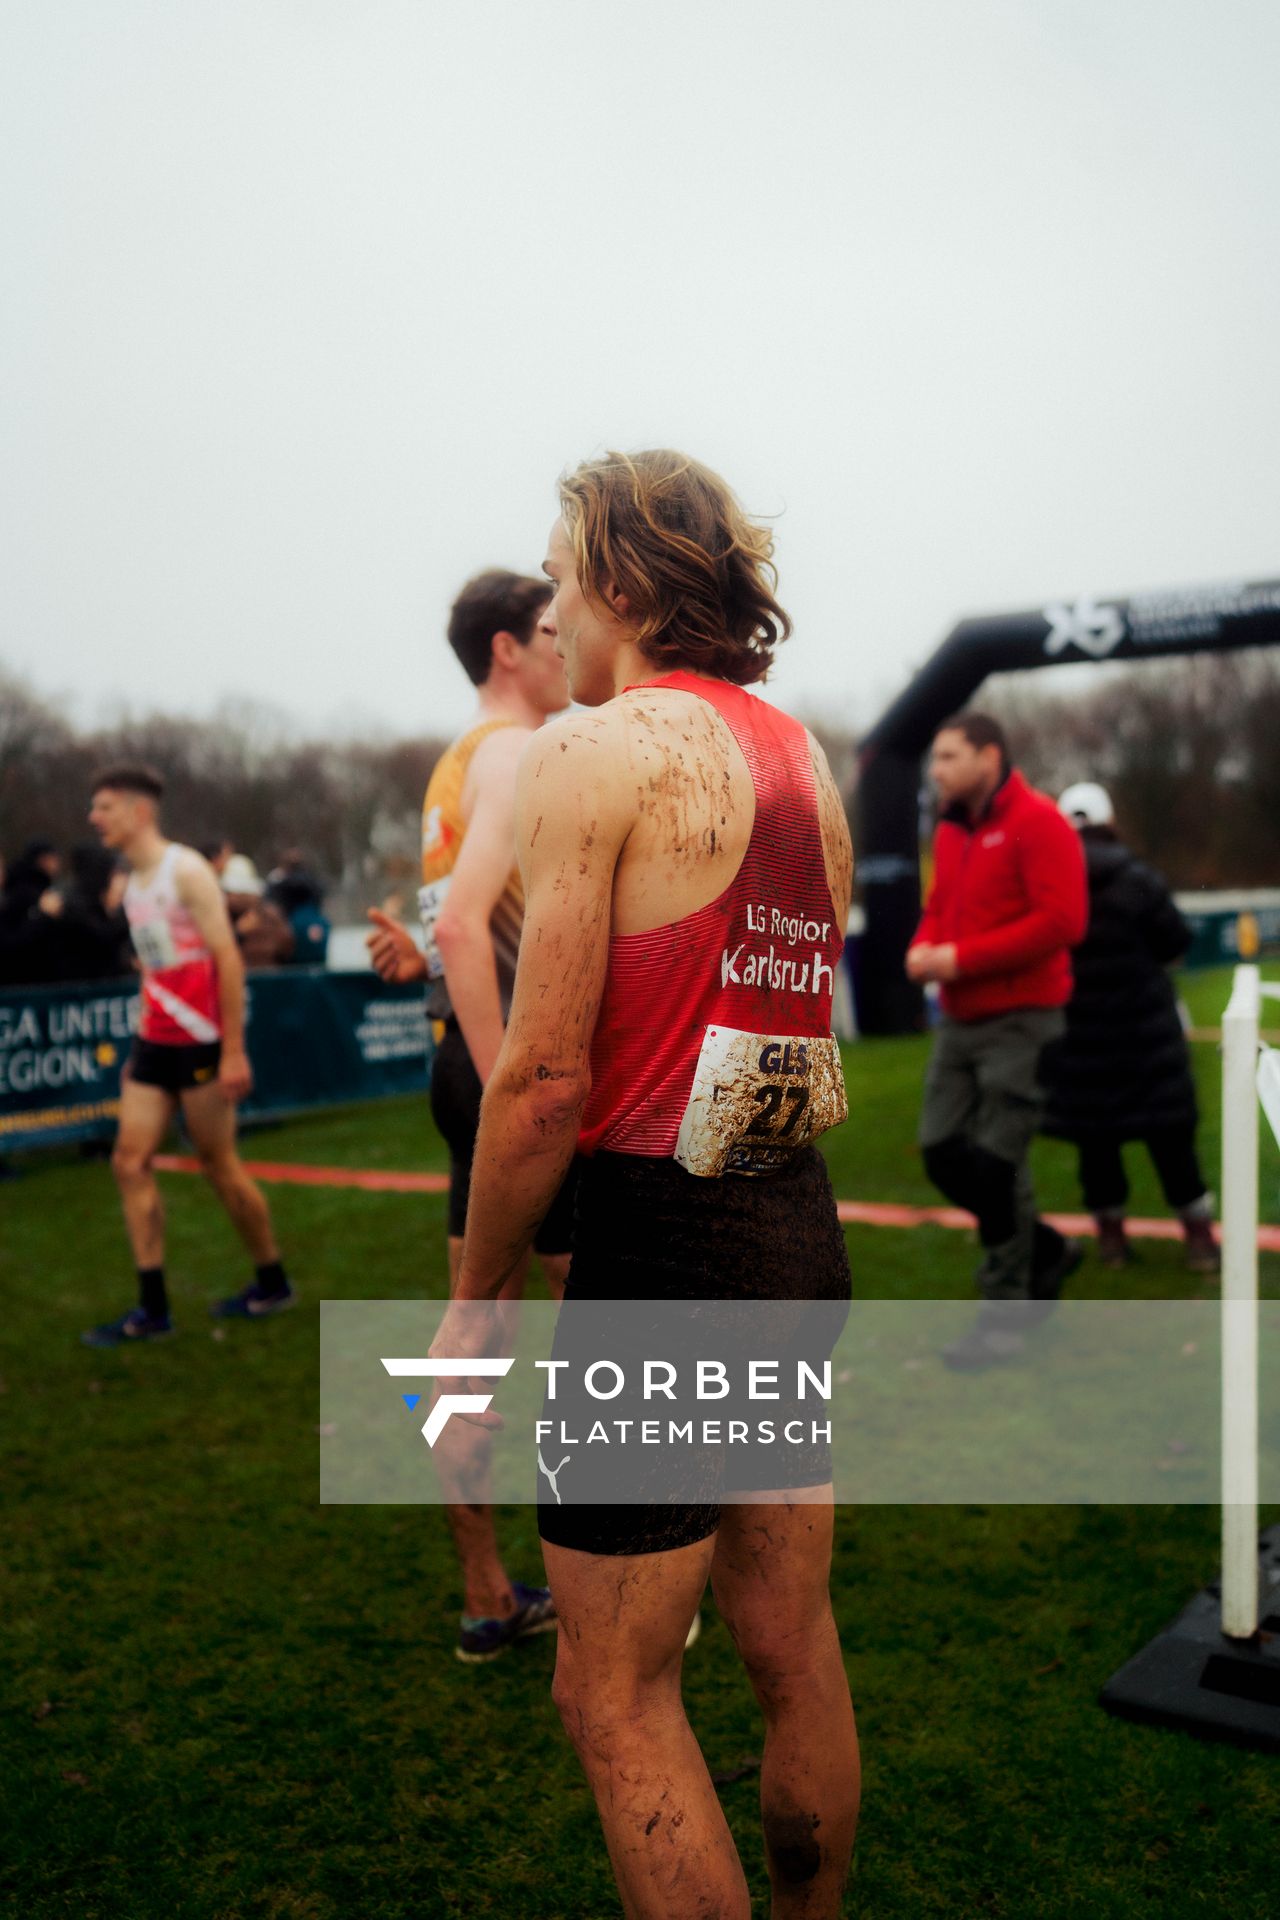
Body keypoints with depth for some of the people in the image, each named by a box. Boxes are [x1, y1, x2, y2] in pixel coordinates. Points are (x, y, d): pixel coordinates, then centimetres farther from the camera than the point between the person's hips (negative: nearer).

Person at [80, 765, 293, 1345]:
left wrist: (234, 1051, -19)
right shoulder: (132, 884, 14)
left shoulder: (185, 871, -10)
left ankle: (273, 1284, 20)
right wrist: (141, 1045, 17)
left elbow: (228, 960, -15)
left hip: (199, 1043, -8)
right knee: (129, 1162, 1)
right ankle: (153, 1308, 6)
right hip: (153, 1042, 8)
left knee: (219, 1165, 2)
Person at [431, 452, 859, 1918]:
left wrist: (474, 1298, -5)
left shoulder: (594, 752, -11)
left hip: (661, 1240, -8)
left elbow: (546, 1079, -16)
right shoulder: (804, 760, 12)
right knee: (792, 1648, 20)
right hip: (803, 1229, 8)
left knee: (615, 1697, 7)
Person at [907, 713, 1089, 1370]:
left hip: (1020, 1022, -8)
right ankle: (1046, 1250, 29)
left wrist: (963, 958, -19)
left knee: (996, 1163, -6)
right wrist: (922, 948, 0)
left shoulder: (1037, 822, -11)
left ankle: (1006, 1312, 9)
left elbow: (1061, 921, -19)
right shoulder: (949, 831, 13)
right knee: (943, 1153, 7)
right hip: (960, 1020, 8)